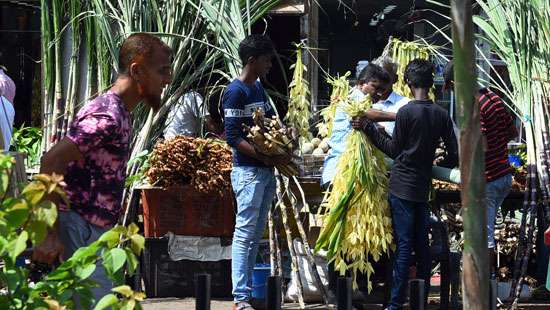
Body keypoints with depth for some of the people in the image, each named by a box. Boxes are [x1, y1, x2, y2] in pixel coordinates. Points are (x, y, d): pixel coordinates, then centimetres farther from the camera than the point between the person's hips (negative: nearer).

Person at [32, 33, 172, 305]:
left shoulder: (119, 113, 15)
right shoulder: (106, 117, -18)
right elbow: (51, 162, -25)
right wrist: (50, 235, -26)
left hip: (93, 231, 10)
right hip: (79, 231, -10)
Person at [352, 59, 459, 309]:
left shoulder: (406, 112, -11)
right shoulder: (441, 114, 4)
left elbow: (394, 150, -2)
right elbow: (455, 155, 5)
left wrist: (368, 128, 3)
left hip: (402, 187, -5)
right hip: (423, 187, 5)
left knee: (404, 244, -6)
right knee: (421, 244, 10)